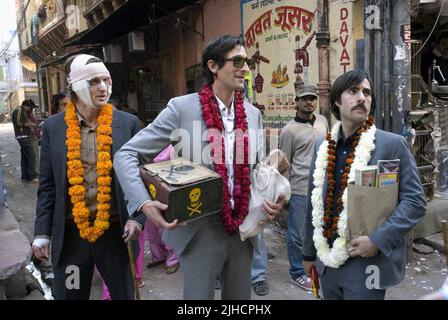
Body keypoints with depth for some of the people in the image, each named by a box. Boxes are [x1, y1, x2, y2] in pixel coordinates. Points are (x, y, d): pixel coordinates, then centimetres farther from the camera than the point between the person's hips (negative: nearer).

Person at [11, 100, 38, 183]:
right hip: (23, 137, -10)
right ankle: (32, 176, -13)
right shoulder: (18, 110, -8)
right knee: (31, 156, -12)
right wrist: (29, 124, -11)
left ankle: (25, 177, 14)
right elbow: (17, 123, -16)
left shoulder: (23, 111, 21)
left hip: (25, 137, 10)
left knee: (24, 158, 10)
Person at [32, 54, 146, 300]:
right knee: (70, 294, 16)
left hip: (116, 232, 0)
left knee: (124, 294, 15)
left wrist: (137, 217, -10)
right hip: (69, 235, 1)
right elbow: (47, 185, 5)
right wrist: (42, 232, 2)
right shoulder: (53, 127, 1)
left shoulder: (128, 123, -3)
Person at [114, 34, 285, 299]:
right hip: (200, 231, -5)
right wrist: (144, 202, -25)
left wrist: (272, 200, -5)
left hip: (243, 228, 5)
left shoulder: (253, 114, 4)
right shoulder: (182, 108, -12)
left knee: (240, 294, 21)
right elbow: (126, 155, -11)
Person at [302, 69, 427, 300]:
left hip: (367, 263, -4)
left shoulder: (393, 144, -8)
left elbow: (415, 200, -8)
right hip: (327, 261, 4)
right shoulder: (322, 145, 4)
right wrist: (309, 252, 13)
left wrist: (378, 240, -19)